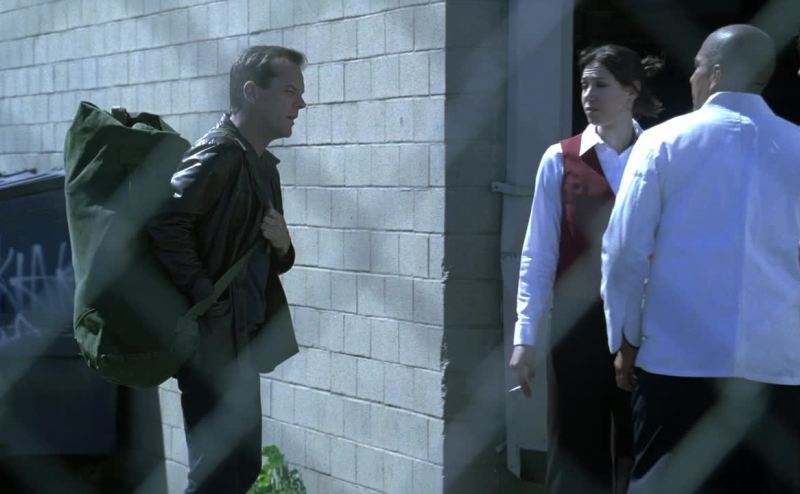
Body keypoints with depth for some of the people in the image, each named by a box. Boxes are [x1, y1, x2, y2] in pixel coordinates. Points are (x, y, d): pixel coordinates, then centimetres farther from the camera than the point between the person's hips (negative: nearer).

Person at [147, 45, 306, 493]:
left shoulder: (263, 165, 16)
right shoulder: (220, 153, -13)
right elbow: (167, 222, -27)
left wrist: (281, 245, 0)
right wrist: (206, 298, -24)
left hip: (241, 341, 10)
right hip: (213, 342, -10)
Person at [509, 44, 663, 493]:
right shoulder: (561, 160, 1)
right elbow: (539, 253, 2)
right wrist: (526, 336, -2)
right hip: (580, 323, 0)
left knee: (640, 457, 7)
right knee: (576, 454, 5)